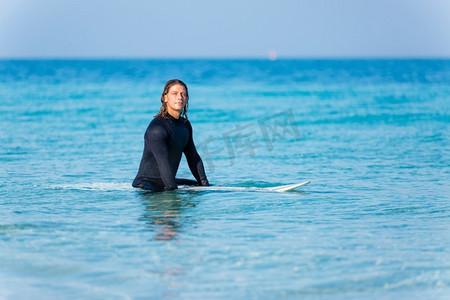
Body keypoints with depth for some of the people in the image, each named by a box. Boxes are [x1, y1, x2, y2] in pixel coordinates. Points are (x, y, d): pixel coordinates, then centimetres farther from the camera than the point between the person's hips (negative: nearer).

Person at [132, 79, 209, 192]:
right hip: (146, 184, -9)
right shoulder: (157, 127, -19)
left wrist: (205, 185, 8)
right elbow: (163, 163, -26)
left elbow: (193, 158, 15)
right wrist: (173, 189, -32)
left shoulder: (185, 124, 10)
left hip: (168, 181, 9)